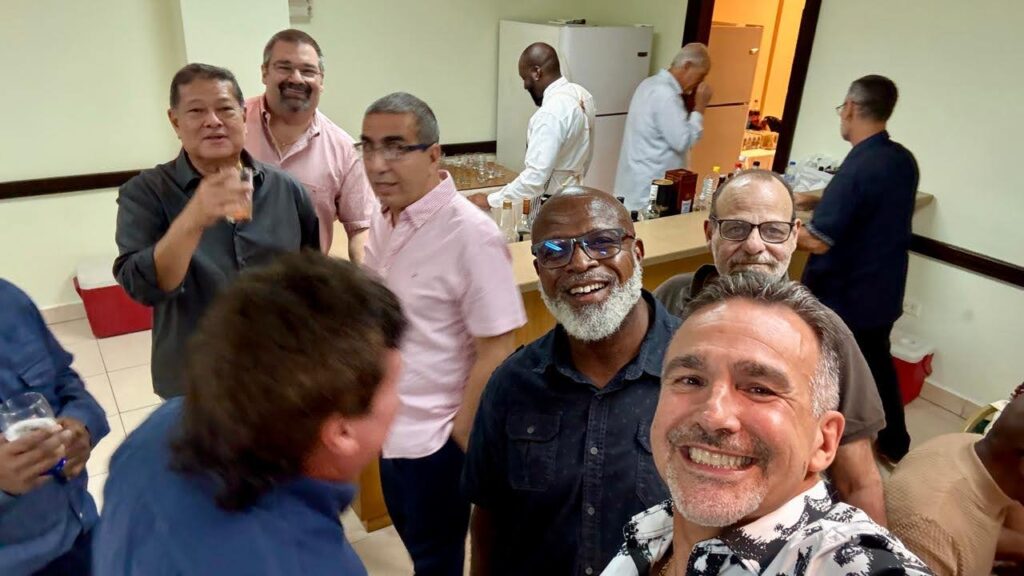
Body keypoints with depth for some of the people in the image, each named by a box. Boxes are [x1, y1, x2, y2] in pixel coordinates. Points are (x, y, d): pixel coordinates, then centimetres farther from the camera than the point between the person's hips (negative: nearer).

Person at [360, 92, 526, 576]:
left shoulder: (471, 235, -24)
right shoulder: (384, 221, -1)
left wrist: (459, 439, -14)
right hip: (391, 427, 7)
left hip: (436, 438, -6)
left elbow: (496, 353, -21)